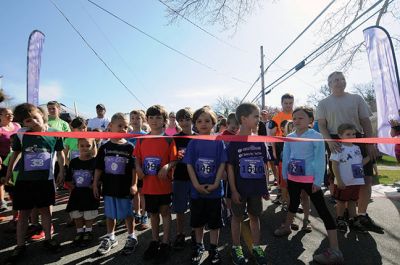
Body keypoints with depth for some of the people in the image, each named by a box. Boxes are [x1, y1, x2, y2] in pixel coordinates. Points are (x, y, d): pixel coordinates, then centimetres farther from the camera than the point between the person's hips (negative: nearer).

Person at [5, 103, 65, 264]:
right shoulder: (20, 135, -6)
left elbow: (60, 154, 5)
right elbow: (15, 154, 9)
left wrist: (62, 171, 5)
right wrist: (9, 172, 17)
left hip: (46, 179, 0)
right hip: (24, 179, 1)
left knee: (45, 209, 11)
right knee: (23, 212, 10)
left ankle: (48, 239, 27)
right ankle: (20, 245, 24)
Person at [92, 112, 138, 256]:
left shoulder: (129, 147, -6)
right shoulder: (104, 147, 0)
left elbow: (134, 168, -5)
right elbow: (98, 168, 5)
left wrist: (134, 184, -10)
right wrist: (95, 184, 5)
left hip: (125, 188, -2)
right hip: (109, 187, 3)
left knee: (127, 214, 9)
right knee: (110, 214, 17)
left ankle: (132, 237, 27)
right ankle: (110, 238, 35)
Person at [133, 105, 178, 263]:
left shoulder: (169, 140, -7)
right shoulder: (142, 140, 3)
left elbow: (174, 160, -7)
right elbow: (137, 158, 9)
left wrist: (167, 166, -25)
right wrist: (138, 168, -10)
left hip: (164, 184, -3)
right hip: (148, 184, 4)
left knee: (165, 211, 9)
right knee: (153, 213, 17)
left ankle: (165, 243, 24)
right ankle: (154, 241, 35)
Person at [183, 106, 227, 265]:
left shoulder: (218, 142, -5)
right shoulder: (193, 143, -2)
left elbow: (222, 164, -6)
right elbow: (189, 165, -4)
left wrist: (215, 184, -13)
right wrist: (196, 185, -13)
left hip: (214, 190, -1)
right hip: (197, 190, 1)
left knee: (214, 221, 12)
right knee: (197, 221, 16)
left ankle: (213, 248, 31)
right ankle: (199, 246, 37)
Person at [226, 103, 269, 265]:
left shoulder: (260, 141, 1)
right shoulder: (234, 142, -12)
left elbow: (264, 165, 7)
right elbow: (230, 168, -11)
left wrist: (265, 186, 6)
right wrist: (233, 190, -12)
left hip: (256, 188, 4)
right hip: (240, 189, -4)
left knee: (255, 216, 17)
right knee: (238, 216, 12)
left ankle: (256, 247, 34)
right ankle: (236, 247, 29)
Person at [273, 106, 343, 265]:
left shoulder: (316, 136, -11)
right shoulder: (289, 137, 4)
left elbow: (320, 159, -13)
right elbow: (286, 157, 11)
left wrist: (318, 181, -15)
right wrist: (285, 176, 11)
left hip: (310, 179, -5)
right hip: (292, 178, 6)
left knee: (322, 211, -4)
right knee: (293, 203, 26)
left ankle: (335, 251, 0)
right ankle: (286, 227, 48)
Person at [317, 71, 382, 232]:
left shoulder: (356, 99, 11)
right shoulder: (324, 103, 6)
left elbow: (365, 121, 9)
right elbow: (321, 125, 0)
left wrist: (370, 143, 0)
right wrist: (330, 141, -17)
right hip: (336, 143, -2)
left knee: (366, 178, 0)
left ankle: (362, 215, 13)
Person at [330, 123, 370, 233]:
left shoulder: (357, 148, 8)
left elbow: (360, 163, 15)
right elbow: (335, 166, -16)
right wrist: (339, 181, -19)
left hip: (356, 181, 6)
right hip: (343, 183, -6)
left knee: (352, 201, 18)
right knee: (341, 202, 9)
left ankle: (353, 221, 30)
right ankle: (340, 221, 24)